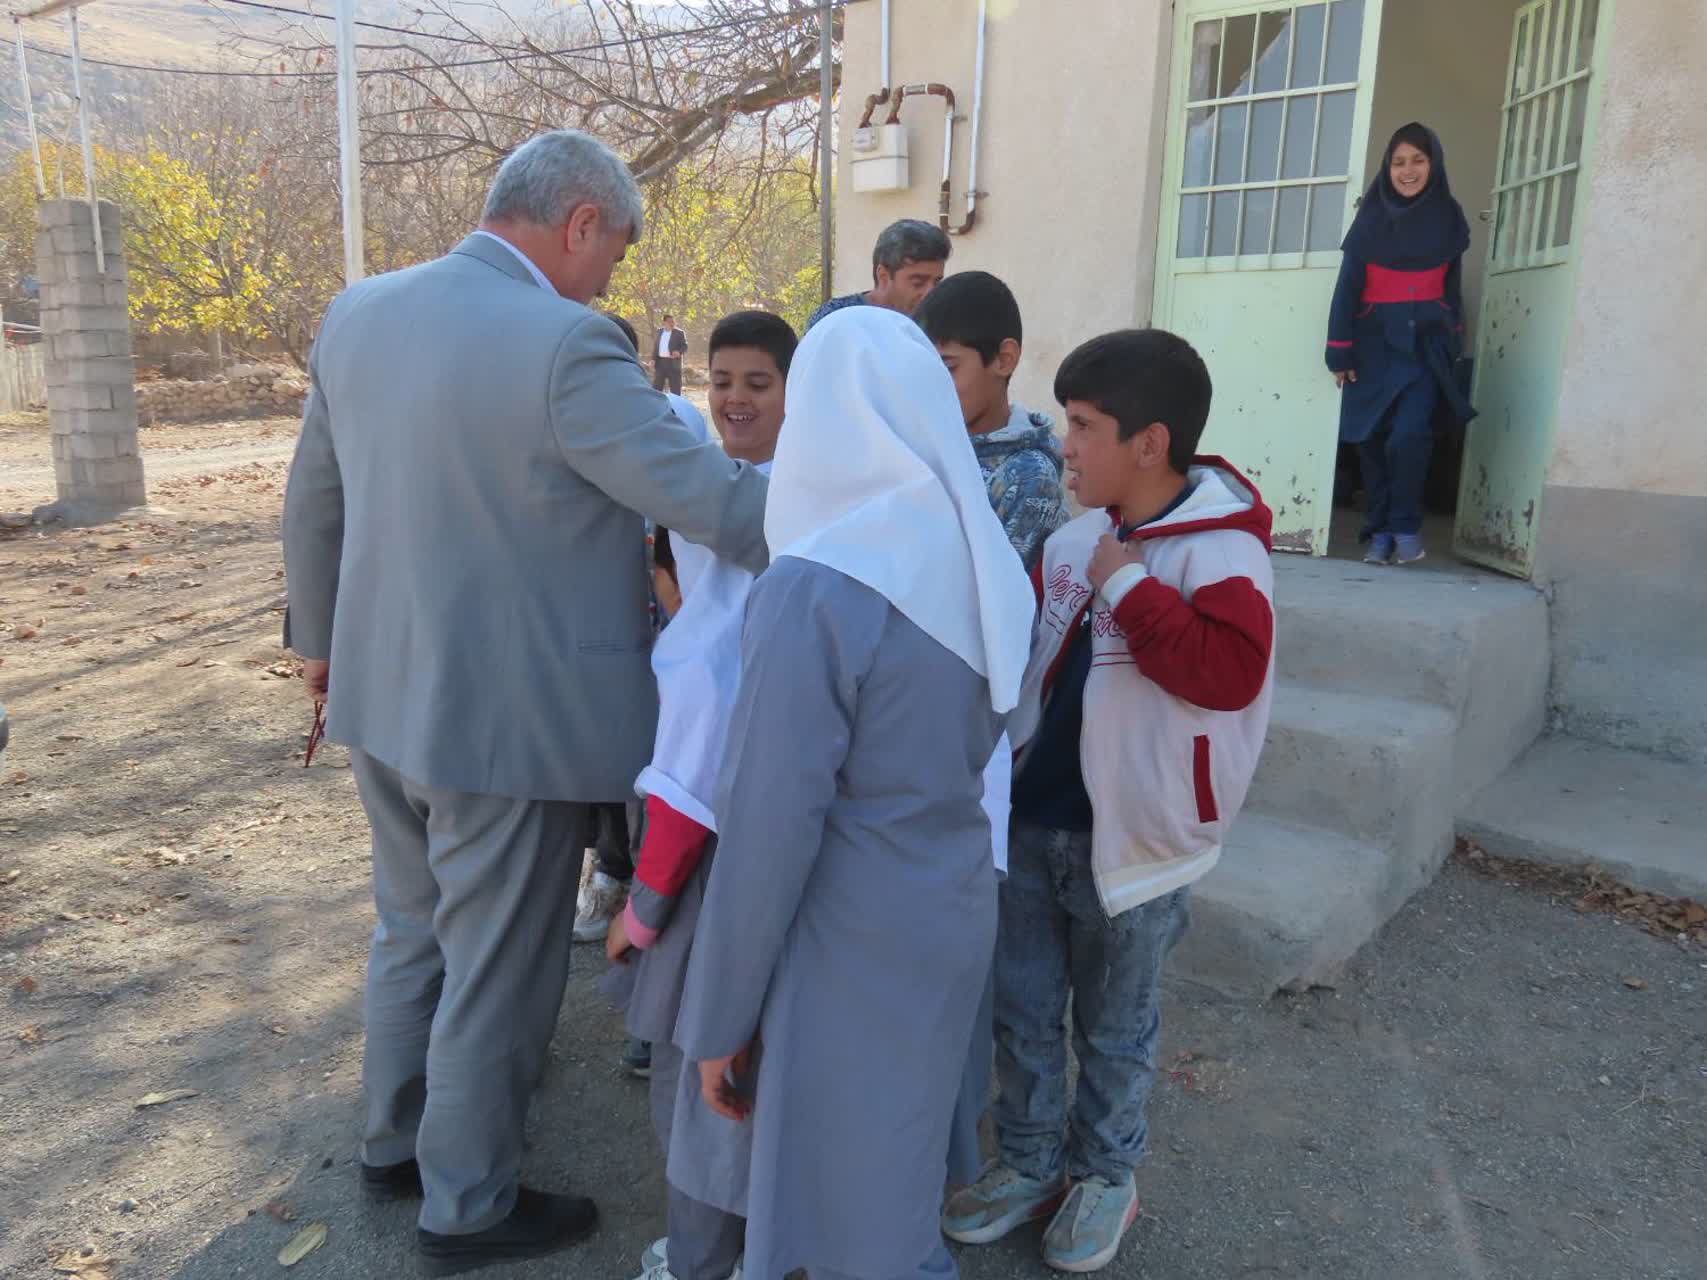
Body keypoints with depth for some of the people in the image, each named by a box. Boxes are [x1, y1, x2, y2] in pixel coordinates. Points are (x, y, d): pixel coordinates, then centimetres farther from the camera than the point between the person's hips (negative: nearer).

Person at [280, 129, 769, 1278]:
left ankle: (396, 1144, 47)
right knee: (497, 970, 12)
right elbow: (717, 501, -24)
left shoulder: (359, 312, 1)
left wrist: (321, 636, 24)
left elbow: (315, 499, 11)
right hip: (510, 721, -8)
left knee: (414, 929, 26)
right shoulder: (565, 347, -23)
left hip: (384, 698, 8)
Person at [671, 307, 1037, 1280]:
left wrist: (719, 1018, -9)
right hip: (958, 908, 7)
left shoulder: (814, 588, -23)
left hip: (854, 938, -7)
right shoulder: (988, 558, 0)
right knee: (904, 1177, 26)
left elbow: (770, 829, -20)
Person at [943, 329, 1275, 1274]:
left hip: (1130, 837, -6)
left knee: (1115, 1027, 16)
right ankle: (1031, 1162, 37)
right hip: (1030, 817, 6)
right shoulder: (1076, 536, 3)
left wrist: (1130, 587, -28)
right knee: (1019, 1008, 17)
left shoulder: (1219, 550, -18)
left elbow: (1229, 672, -33)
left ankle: (1105, 1174, 39)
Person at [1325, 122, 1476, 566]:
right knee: (1371, 439, 1)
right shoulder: (1371, 216, 0)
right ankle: (1380, 531, 13)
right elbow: (1348, 286, -1)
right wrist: (1339, 350, -6)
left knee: (1409, 436, -17)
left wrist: (1454, 341, 11)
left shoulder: (1448, 217, 5)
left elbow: (1453, 285, 13)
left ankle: (1406, 527, -1)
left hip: (1425, 342, 0)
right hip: (1375, 341, 0)